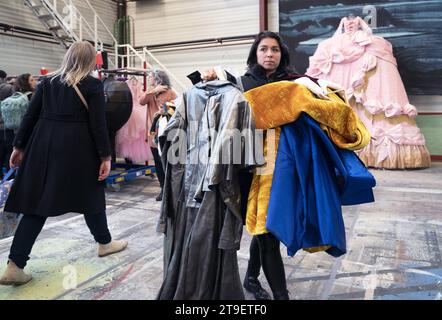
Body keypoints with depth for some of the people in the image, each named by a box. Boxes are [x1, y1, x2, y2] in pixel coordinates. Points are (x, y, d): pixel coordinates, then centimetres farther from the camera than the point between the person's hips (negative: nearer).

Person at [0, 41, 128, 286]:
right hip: (77, 148, -4)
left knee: (36, 202, 6)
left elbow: (30, 116, 9)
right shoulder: (92, 85, -4)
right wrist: (105, 156, -4)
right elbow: (98, 124, -8)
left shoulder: (47, 81, 9)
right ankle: (105, 242, 33)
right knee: (90, 194, 15)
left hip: (43, 146, 4)